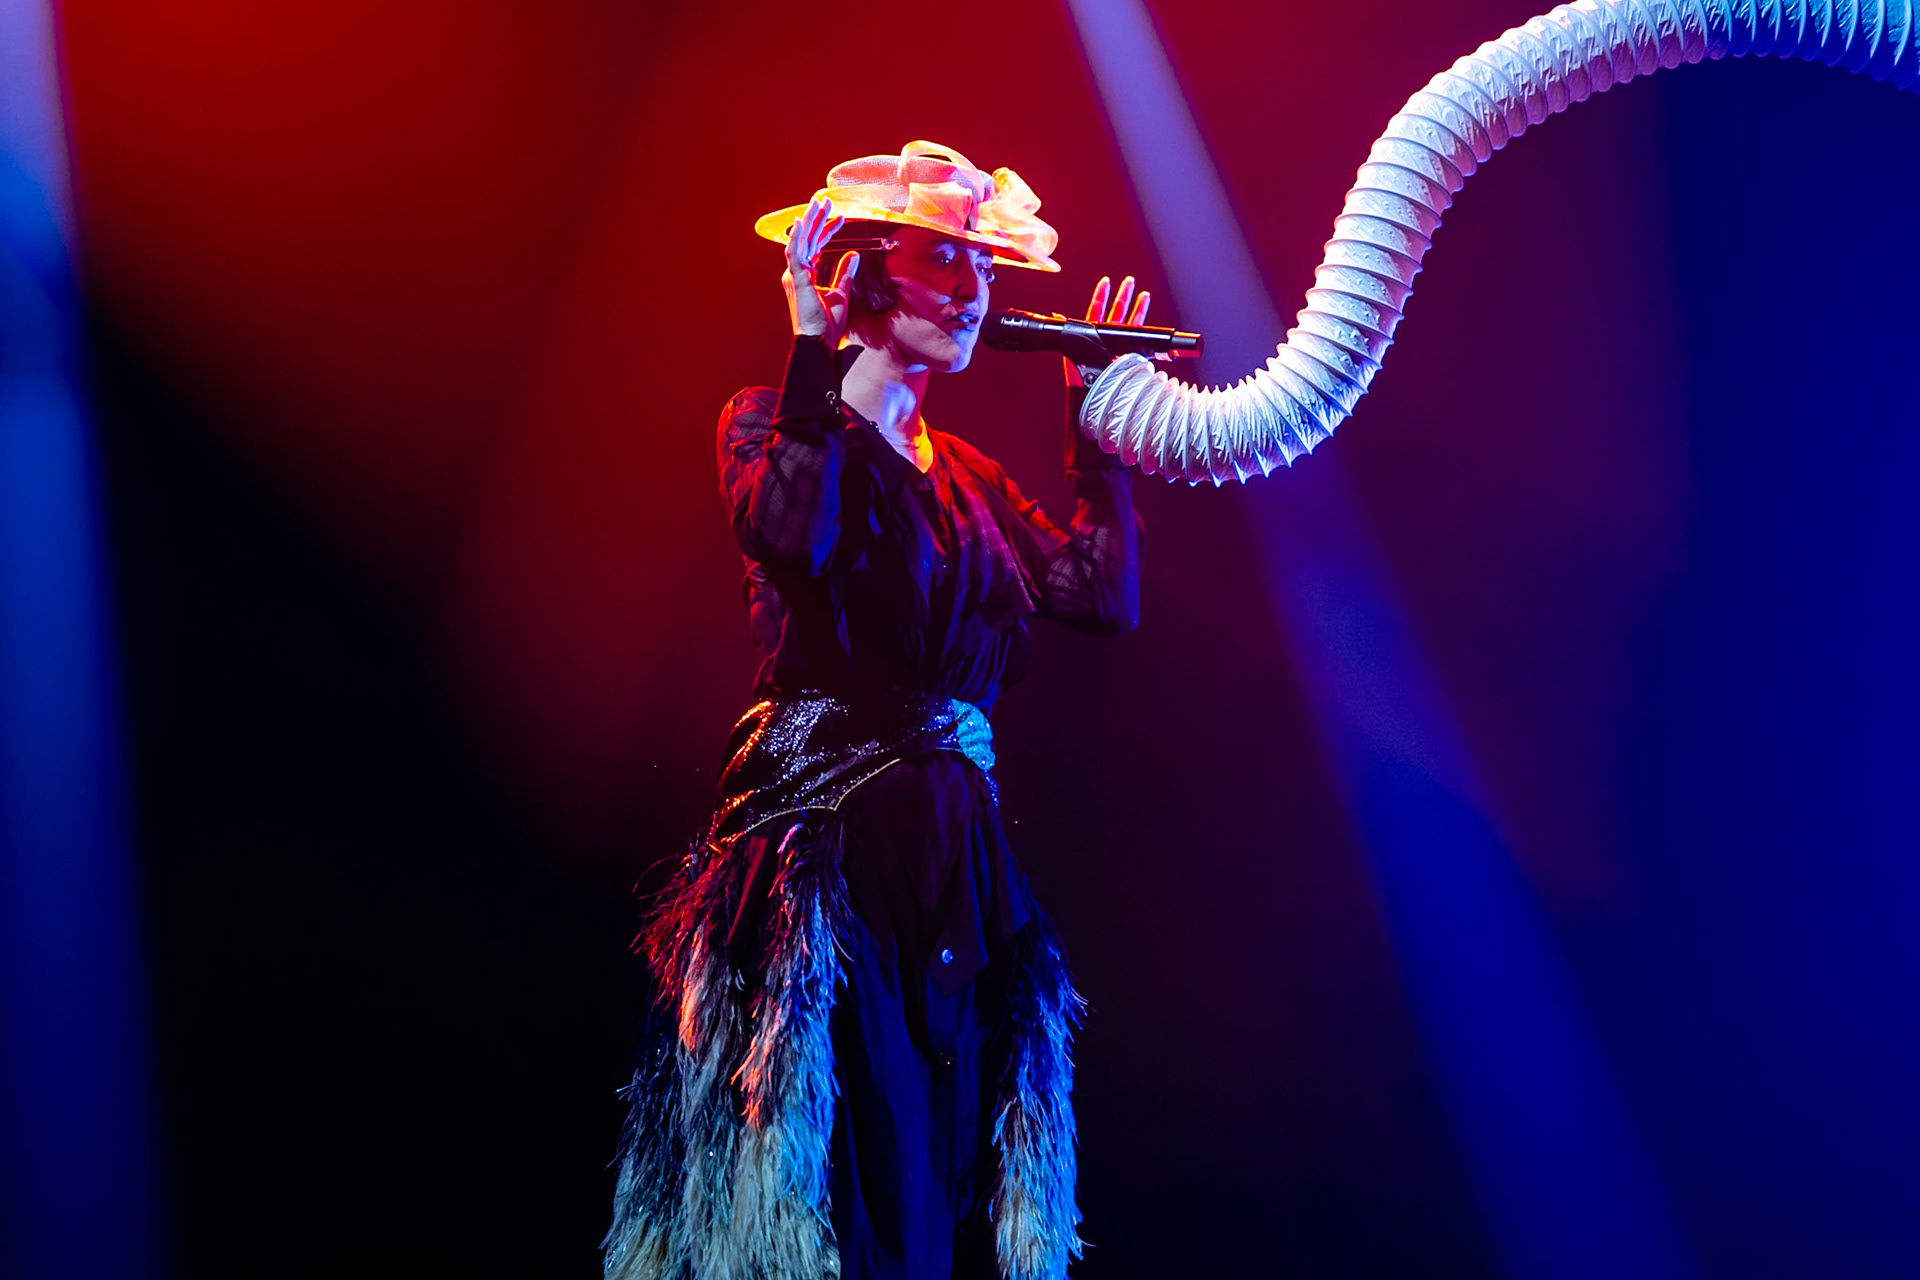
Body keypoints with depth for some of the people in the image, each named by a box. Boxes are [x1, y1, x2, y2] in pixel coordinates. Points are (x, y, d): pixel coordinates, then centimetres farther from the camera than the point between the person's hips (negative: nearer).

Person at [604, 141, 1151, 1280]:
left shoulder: (965, 475, 17)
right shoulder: (775, 421, 0)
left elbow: (1105, 597, 9)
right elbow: (789, 533, -23)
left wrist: (1094, 412, 13)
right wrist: (817, 348, -15)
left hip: (959, 862, 7)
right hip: (821, 833, -6)